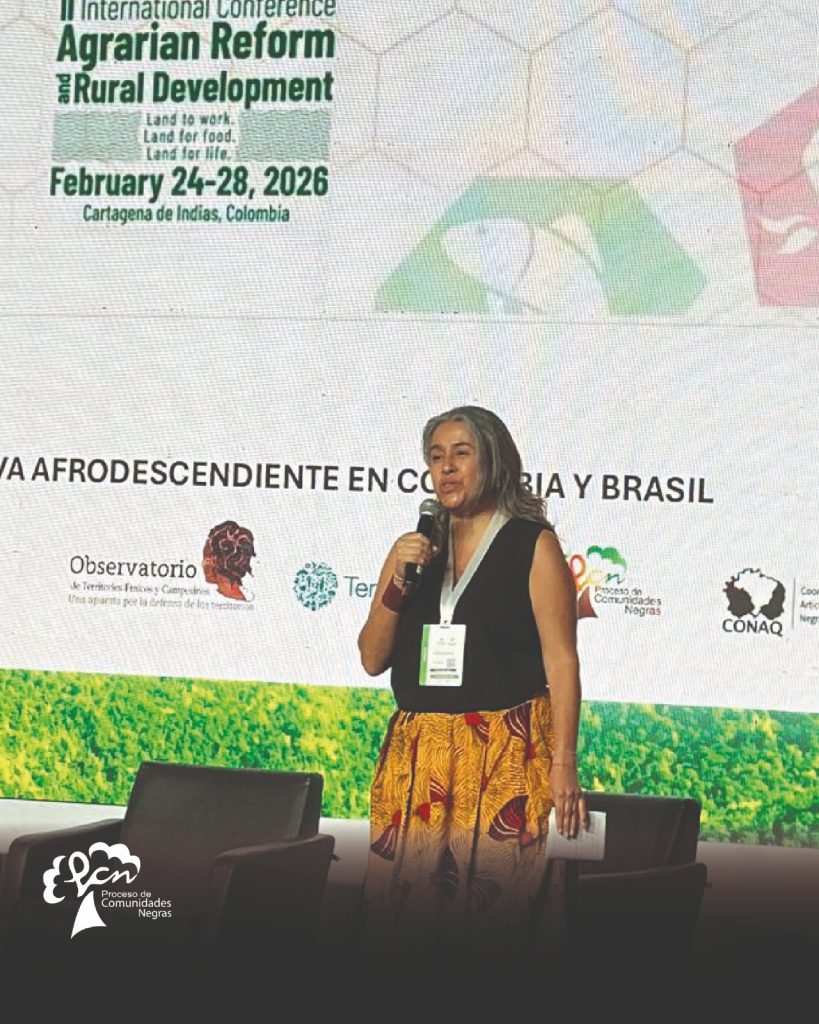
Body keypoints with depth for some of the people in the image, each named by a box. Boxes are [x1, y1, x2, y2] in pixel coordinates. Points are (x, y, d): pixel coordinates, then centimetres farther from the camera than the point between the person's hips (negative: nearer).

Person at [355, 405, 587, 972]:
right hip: (415, 753, 4)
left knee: (490, 907, -8)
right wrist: (398, 583, -4)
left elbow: (561, 661, -4)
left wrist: (564, 764, -12)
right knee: (400, 909, 1)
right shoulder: (415, 547, 14)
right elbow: (372, 658, 12)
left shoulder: (534, 545, 1)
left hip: (504, 756, -4)